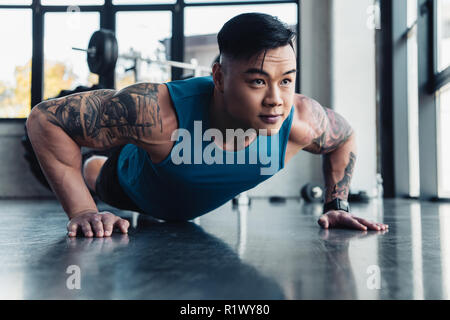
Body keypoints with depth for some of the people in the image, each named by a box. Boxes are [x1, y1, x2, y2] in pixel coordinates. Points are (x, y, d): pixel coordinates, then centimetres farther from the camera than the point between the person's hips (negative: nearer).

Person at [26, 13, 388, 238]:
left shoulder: (302, 121, -39)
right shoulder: (157, 112, -52)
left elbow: (344, 136, -13)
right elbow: (44, 117, -41)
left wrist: (337, 205, -16)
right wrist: (82, 211, -44)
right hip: (136, 183, -3)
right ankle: (90, 168, 67)